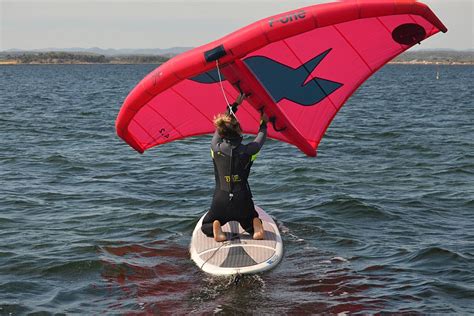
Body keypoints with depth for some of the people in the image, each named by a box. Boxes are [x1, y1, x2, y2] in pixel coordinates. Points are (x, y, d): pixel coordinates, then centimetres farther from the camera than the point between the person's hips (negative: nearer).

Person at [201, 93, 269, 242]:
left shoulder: (215, 147, -5)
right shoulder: (247, 151, -9)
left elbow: (221, 126, 13)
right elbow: (260, 140, 13)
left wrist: (235, 105, 23)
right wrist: (263, 124, 33)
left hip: (220, 201, 0)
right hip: (243, 202, 0)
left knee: (206, 226, 22)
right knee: (251, 221, 27)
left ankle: (215, 228, -13)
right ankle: (256, 225, -9)